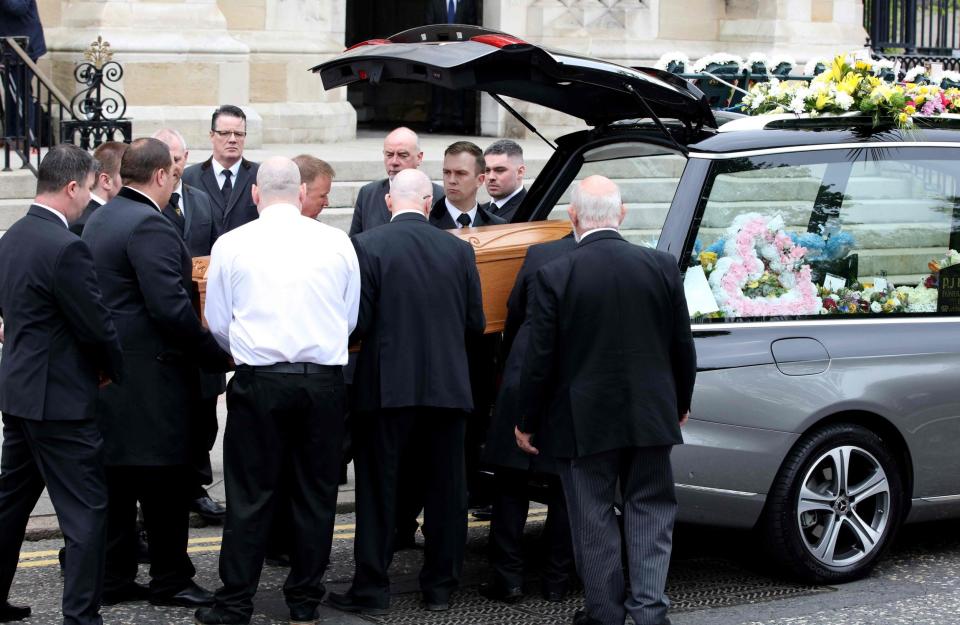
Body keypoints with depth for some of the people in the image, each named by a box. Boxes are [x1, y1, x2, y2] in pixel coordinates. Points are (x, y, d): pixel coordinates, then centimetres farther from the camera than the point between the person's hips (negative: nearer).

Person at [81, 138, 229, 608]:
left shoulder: (99, 220, 12)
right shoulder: (149, 226, -18)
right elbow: (171, 307, -23)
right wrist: (218, 356, -16)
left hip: (107, 371, 10)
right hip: (149, 375, -10)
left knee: (116, 479, 13)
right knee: (165, 481, 1)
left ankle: (113, 579, 18)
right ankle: (170, 580, 9)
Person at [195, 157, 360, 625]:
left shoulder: (232, 244, -1)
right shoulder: (336, 242, 1)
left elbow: (218, 322, 5)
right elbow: (351, 318, 9)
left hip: (259, 380, -1)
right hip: (324, 380, 1)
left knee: (250, 495, 4)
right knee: (315, 493, 10)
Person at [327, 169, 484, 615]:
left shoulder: (367, 246, -9)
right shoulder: (459, 250, 0)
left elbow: (358, 322, -12)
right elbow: (475, 323, 4)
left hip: (387, 387, -3)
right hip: (448, 386, 3)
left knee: (377, 489, 6)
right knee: (445, 489, 13)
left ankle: (371, 589, 9)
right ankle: (440, 585, 20)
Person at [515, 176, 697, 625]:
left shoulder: (556, 276, -12)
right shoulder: (662, 267, -4)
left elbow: (540, 358, -9)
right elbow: (682, 346, 5)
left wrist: (527, 422, 3)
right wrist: (681, 404, 20)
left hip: (584, 420, -2)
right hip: (651, 416, 2)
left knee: (593, 520, 8)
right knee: (651, 510, 13)